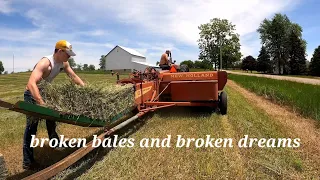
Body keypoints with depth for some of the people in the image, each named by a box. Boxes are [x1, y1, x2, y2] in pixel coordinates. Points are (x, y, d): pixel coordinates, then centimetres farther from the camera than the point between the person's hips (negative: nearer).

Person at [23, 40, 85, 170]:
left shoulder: (64, 63, -8)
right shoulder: (45, 63, -33)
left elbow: (74, 77, 4)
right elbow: (31, 84, -45)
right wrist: (41, 104, -55)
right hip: (32, 94, -8)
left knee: (51, 119, 22)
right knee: (32, 126, -7)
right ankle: (28, 162, 2)